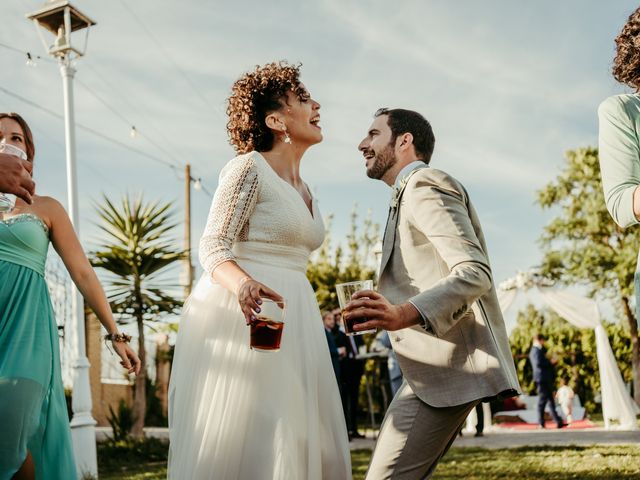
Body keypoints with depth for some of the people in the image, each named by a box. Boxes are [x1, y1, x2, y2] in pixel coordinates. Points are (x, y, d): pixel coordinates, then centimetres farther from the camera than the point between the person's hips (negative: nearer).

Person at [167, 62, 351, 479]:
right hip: (245, 311, -8)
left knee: (295, 440, 6)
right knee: (235, 441, -9)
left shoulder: (303, 189, 18)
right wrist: (244, 284, -34)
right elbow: (213, 248, -14)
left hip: (291, 319, 9)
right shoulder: (249, 168, -7)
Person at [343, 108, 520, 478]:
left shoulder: (426, 184, -7)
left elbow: (474, 273, -20)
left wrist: (403, 314, -34)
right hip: (439, 366, 11)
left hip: (448, 365, -11)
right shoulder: (410, 196, 26)